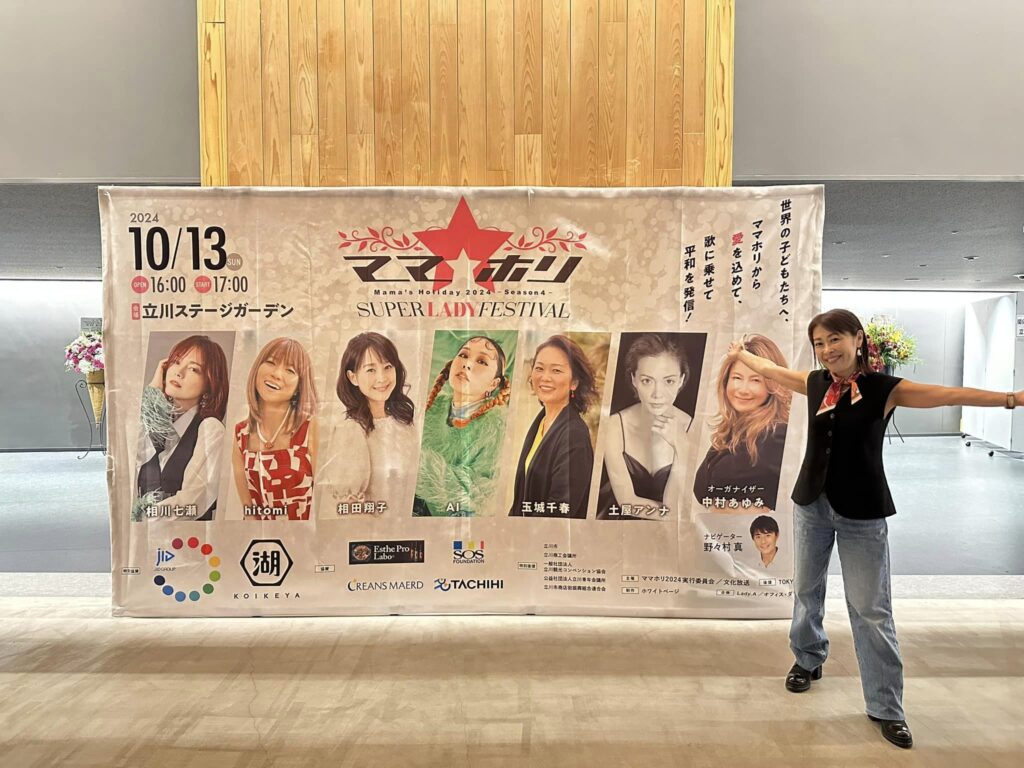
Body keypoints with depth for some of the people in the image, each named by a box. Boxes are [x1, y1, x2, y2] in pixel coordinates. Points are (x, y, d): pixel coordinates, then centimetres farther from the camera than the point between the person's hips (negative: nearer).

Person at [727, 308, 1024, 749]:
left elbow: (951, 395, -17)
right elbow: (771, 370, 17)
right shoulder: (815, 383, 1)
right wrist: (740, 354, 31)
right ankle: (808, 660, 40)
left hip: (862, 513, -4)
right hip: (811, 505, 4)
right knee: (807, 589, 17)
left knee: (872, 610, 1)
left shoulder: (885, 389, -10)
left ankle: (886, 707, 13)